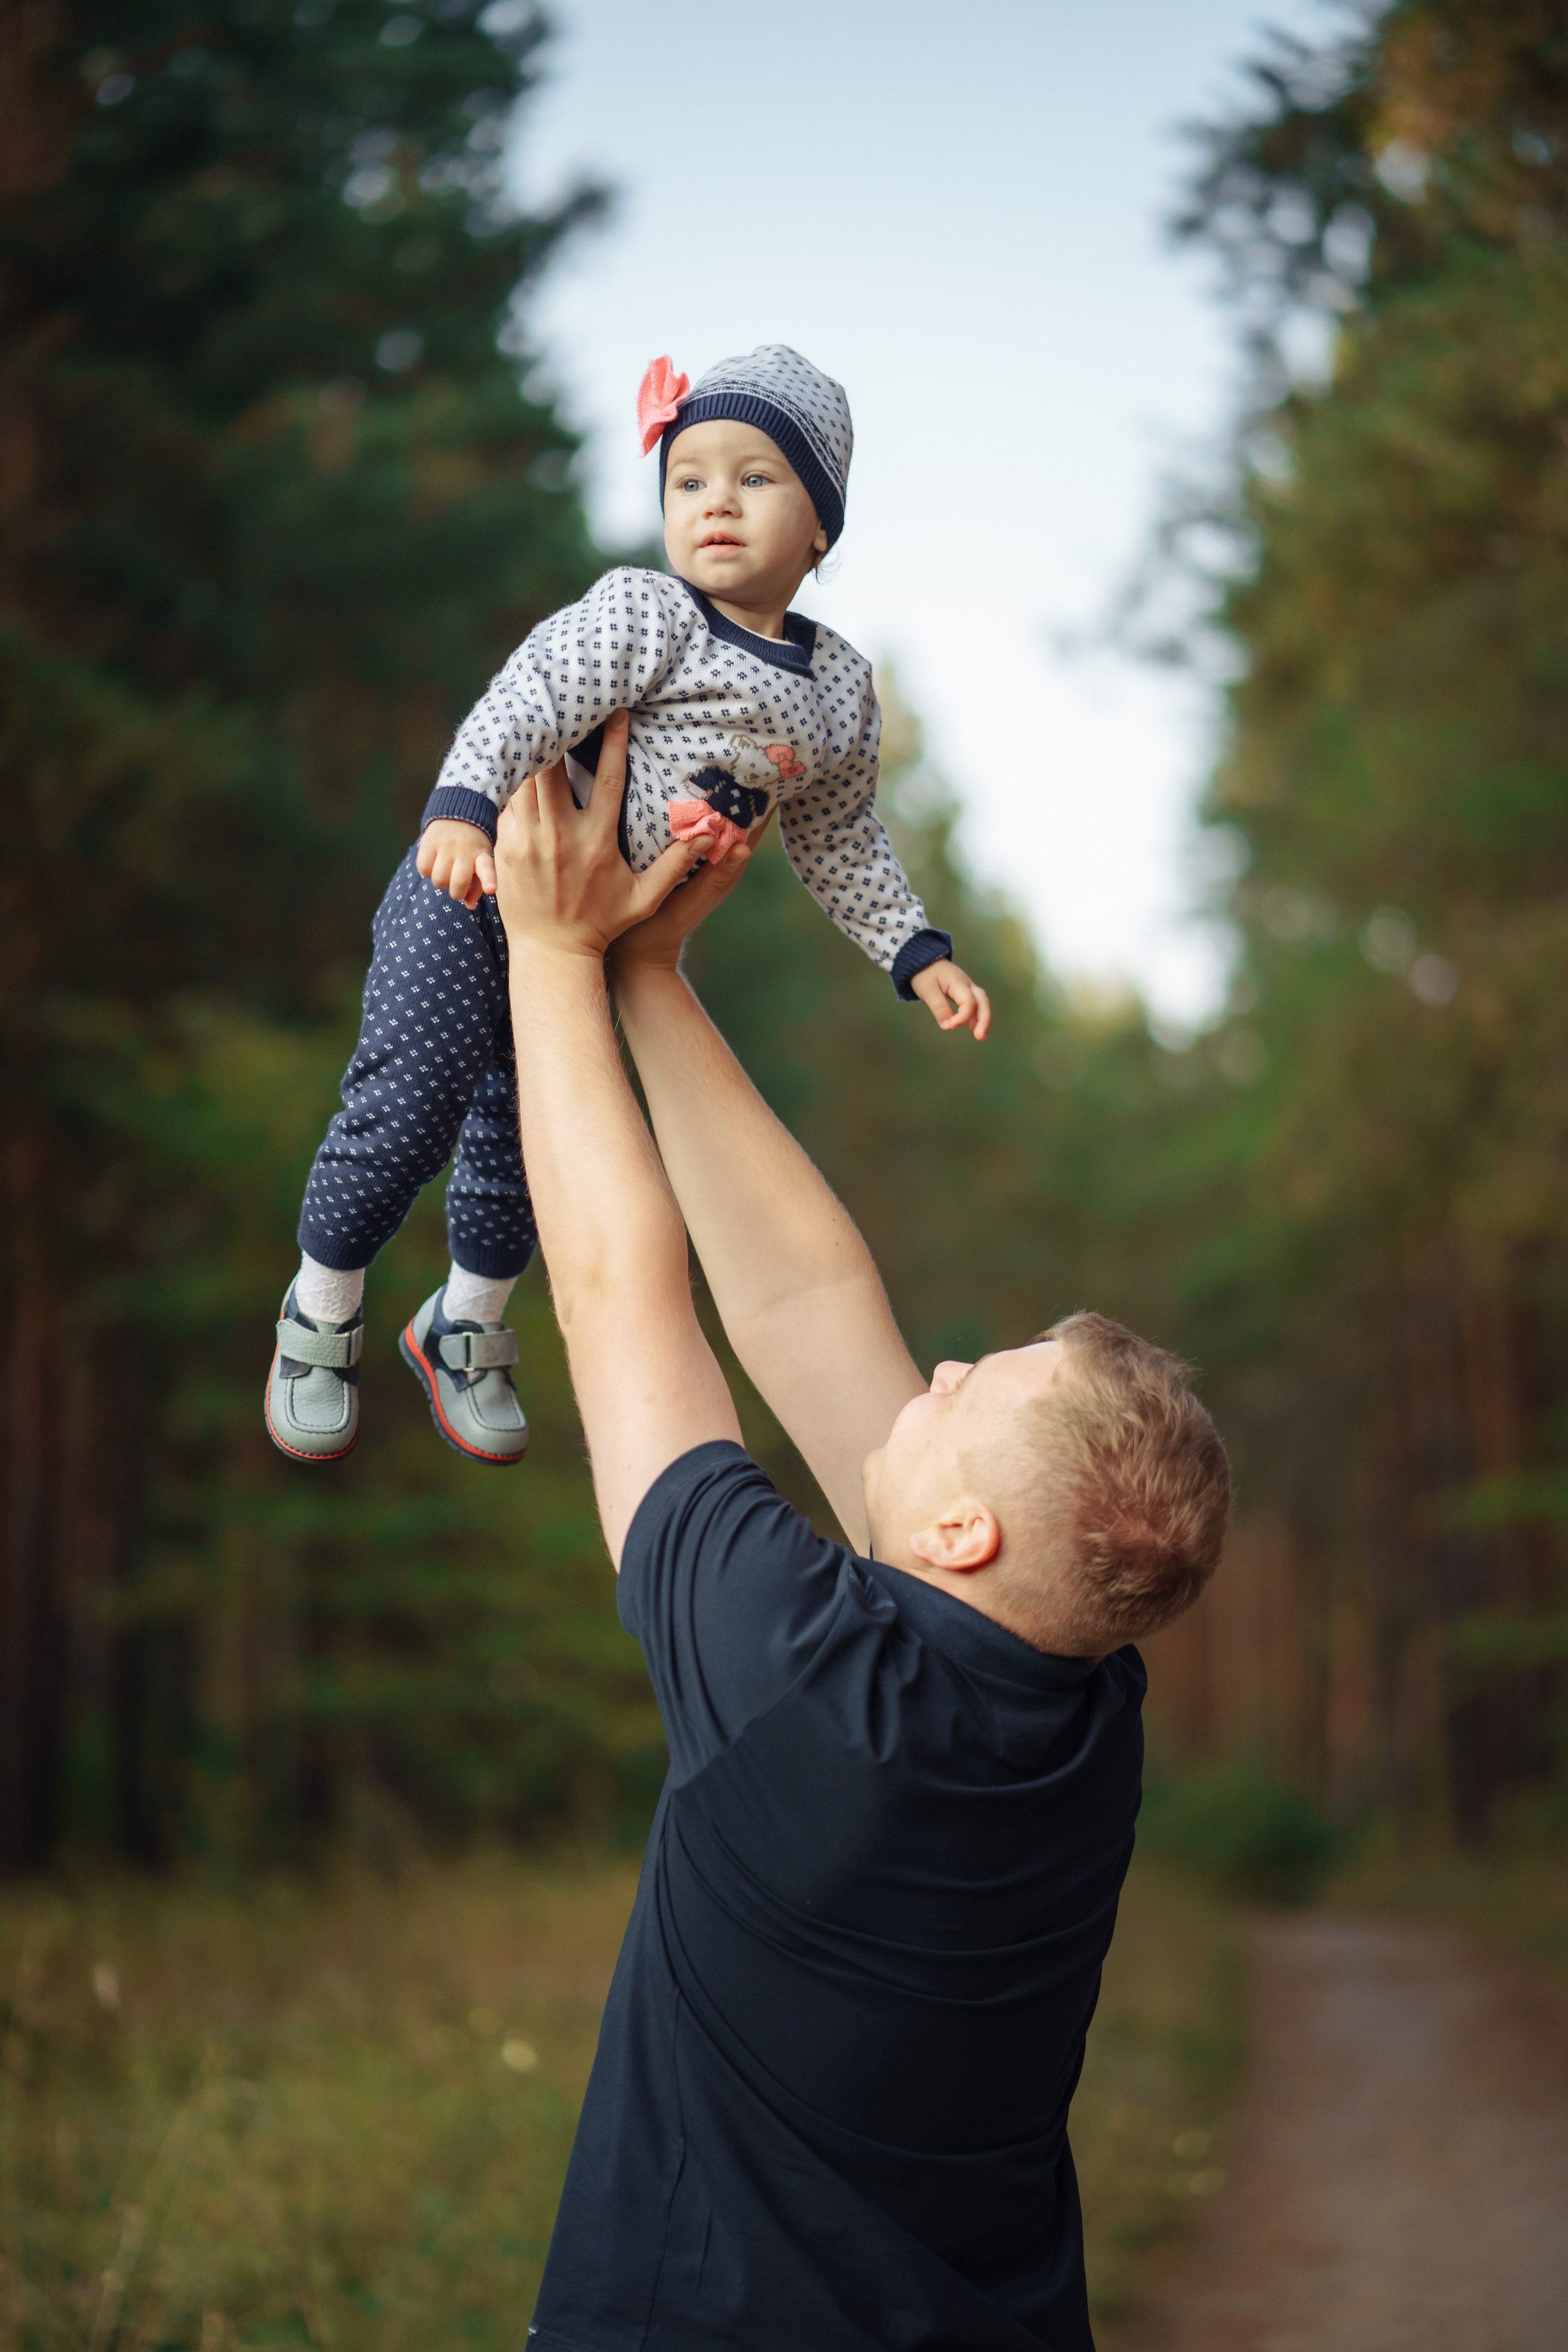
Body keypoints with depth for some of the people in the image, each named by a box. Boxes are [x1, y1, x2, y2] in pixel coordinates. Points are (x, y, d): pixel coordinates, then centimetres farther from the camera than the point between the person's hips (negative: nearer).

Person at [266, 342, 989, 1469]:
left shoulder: (842, 687, 6)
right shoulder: (645, 615, -14)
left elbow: (840, 840, 18)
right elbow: (533, 699, -27)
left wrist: (917, 951, 15)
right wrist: (465, 805, -43)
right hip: (477, 893, -5)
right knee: (412, 1104, -9)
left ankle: (466, 1325, 39)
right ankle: (324, 1310, 16)